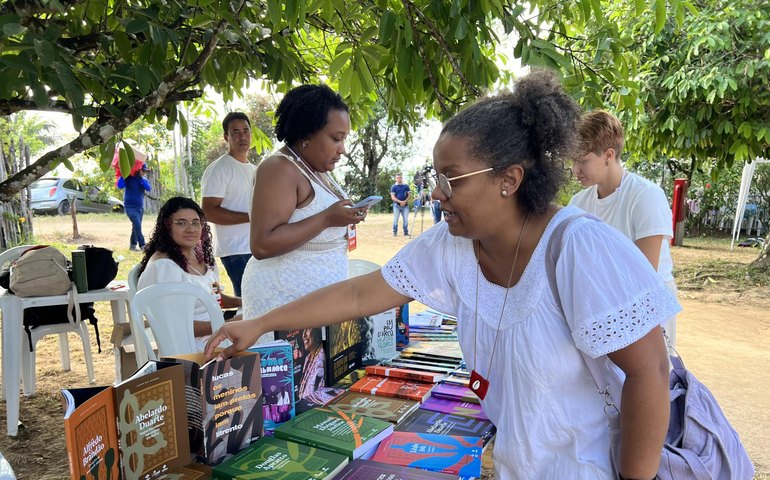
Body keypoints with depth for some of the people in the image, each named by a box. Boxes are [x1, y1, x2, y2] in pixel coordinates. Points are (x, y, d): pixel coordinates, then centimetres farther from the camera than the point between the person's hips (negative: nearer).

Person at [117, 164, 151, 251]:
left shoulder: (144, 180, 8)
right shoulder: (128, 178, -4)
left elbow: (149, 188, -11)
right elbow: (120, 186, -19)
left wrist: (140, 178, -19)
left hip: (140, 207, 6)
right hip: (130, 207, -6)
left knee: (136, 226, 10)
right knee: (137, 225, -16)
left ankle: (133, 245, 19)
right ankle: (142, 245, -16)